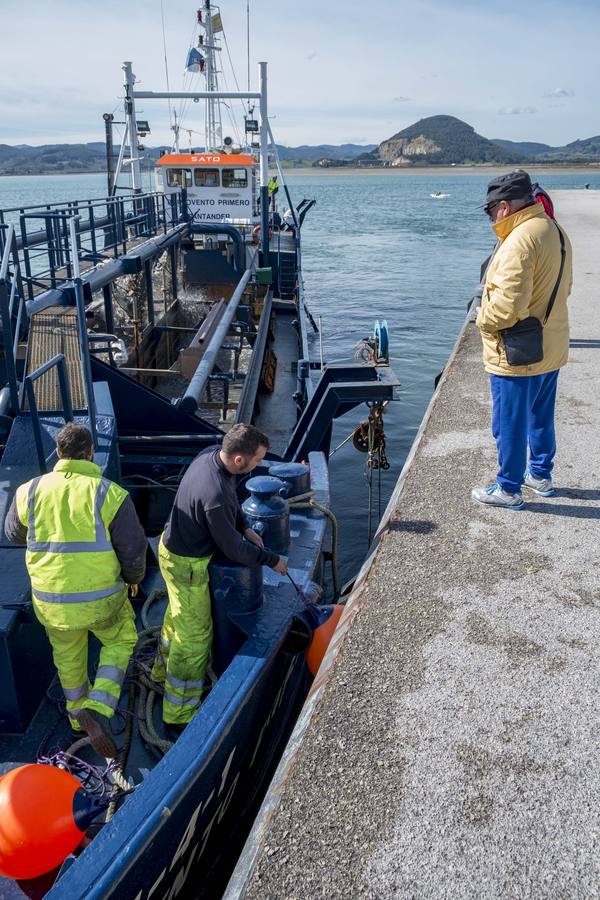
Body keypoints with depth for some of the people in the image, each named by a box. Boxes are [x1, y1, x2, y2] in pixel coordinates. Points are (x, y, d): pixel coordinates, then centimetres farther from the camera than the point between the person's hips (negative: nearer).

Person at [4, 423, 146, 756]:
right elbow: (133, 549, -11)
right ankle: (97, 710, 5)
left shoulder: (29, 491, -6)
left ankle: (77, 712, 48)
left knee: (68, 654, 28)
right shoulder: (110, 494, -16)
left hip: (49, 600, 3)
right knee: (120, 640, 23)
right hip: (100, 598, -3)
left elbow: (14, 533, 14)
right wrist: (133, 577, 10)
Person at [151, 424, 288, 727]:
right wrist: (272, 560, -11)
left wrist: (245, 527, 0)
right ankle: (179, 711, 24)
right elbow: (234, 549, -25)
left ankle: (163, 670, 55)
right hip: (186, 564, -9)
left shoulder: (212, 453, -13)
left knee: (178, 614, 30)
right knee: (195, 634, 6)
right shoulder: (215, 497, -39)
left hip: (173, 542, 9)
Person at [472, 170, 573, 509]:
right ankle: (541, 475, 38)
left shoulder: (520, 241, -24)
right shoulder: (556, 231, 7)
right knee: (541, 418, 22)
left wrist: (484, 319, -11)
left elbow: (508, 305, -29)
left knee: (510, 425, 5)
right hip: (551, 350, 9)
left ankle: (508, 489, 18)